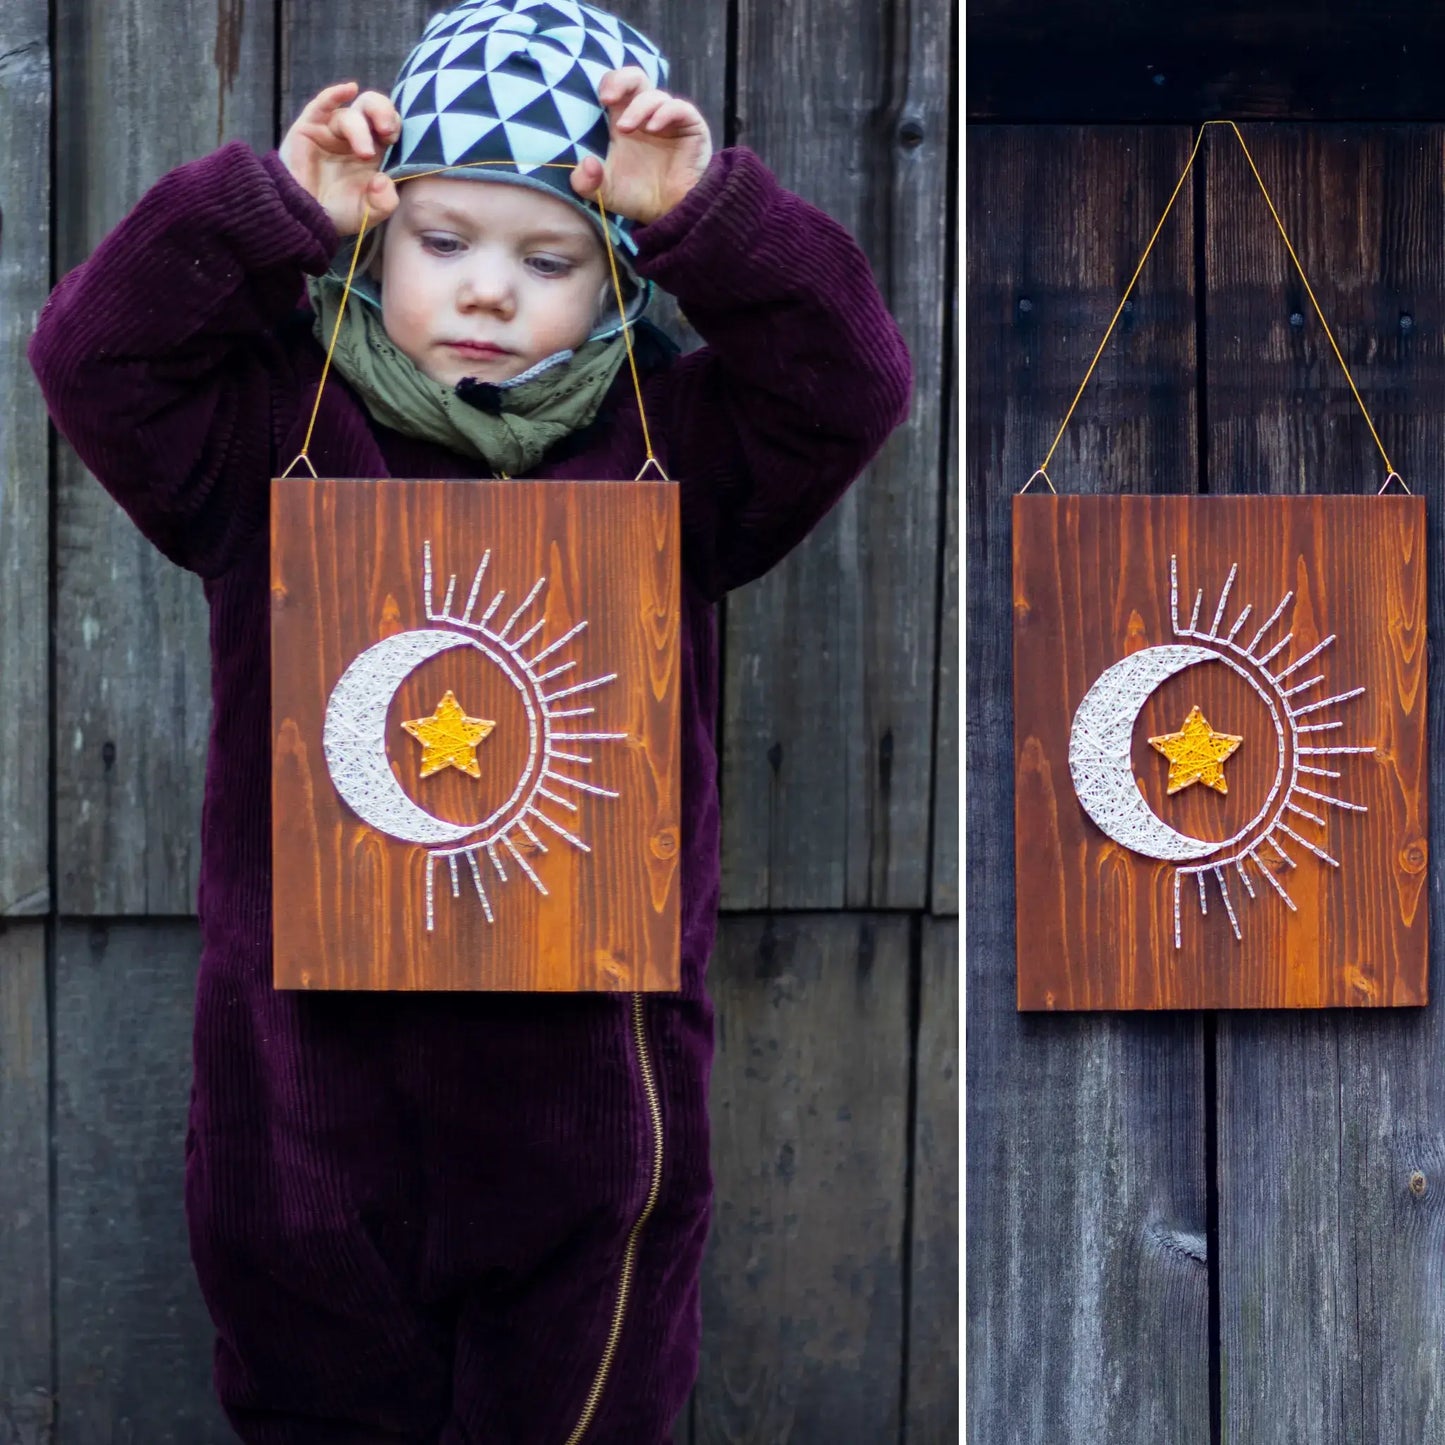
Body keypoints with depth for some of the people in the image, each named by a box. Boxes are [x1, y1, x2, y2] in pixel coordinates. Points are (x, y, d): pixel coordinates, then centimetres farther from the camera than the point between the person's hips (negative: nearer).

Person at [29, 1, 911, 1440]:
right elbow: (92, 354, -11)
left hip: (583, 1068, 0)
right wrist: (275, 204, -18)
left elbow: (850, 381, -9)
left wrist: (708, 215, -20)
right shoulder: (273, 426, 1)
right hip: (310, 1052, 0)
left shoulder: (673, 446, 2)